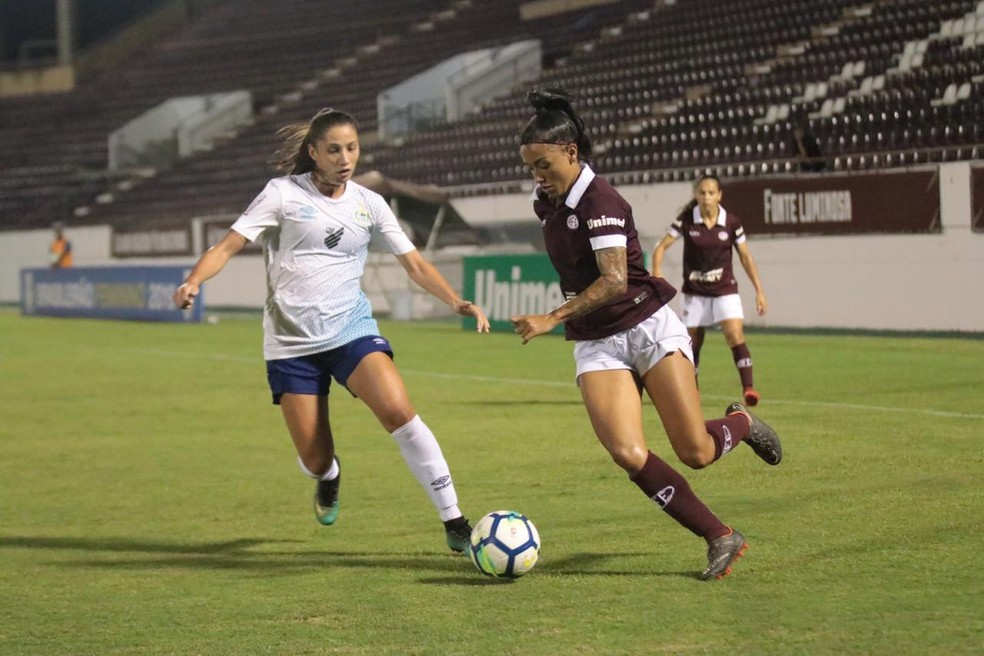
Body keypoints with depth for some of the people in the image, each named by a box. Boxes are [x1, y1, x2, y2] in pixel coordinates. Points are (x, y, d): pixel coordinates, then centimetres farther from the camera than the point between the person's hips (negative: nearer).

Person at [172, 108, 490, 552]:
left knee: (398, 411, -24)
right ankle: (329, 479, 40)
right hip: (291, 344, -1)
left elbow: (415, 265, 10)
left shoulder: (368, 204, 6)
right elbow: (228, 246, -5)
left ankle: (454, 523, -16)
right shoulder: (284, 194, -2)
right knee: (315, 461, -2)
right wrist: (193, 282, -24)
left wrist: (458, 303, -5)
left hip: (351, 330, 1)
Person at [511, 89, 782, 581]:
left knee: (696, 453, -8)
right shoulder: (546, 204, 7)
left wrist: (552, 318, -32)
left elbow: (614, 280, -27)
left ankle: (741, 423, 30)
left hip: (648, 327, -6)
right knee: (627, 453, -19)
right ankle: (721, 538, -8)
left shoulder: (600, 201, -16)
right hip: (596, 345, 6)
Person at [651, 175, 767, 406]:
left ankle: (748, 387, -23)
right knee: (692, 342, 8)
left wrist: (759, 291, 1)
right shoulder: (686, 220, -8)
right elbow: (661, 247, -5)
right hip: (694, 291, 1)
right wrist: (657, 276, -21)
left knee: (735, 335, -19)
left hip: (725, 289, -1)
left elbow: (745, 257, 2)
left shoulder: (731, 222, -7)